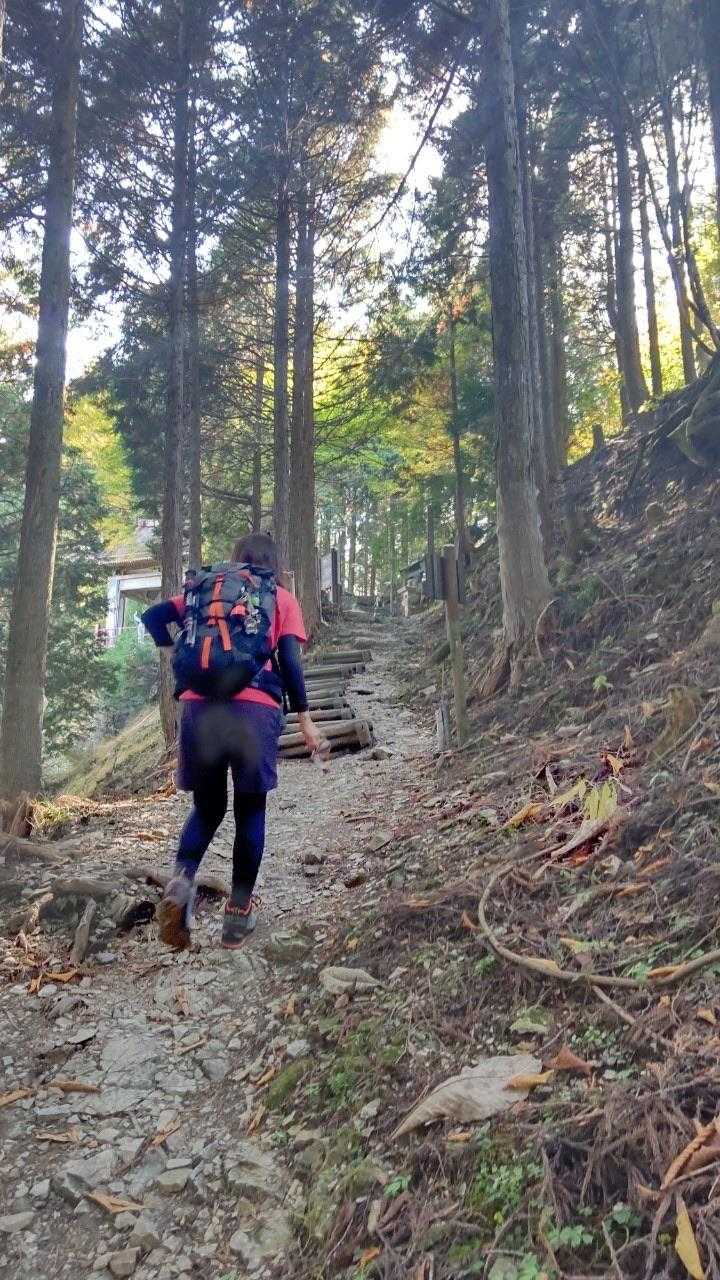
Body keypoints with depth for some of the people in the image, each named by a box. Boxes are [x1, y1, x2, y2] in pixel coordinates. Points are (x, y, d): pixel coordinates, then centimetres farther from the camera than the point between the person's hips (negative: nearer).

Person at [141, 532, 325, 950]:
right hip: (255, 709, -2)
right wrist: (305, 718, 6)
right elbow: (289, 661, 2)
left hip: (200, 705, 3)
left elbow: (153, 616, 12)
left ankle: (183, 879, -8)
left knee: (208, 806, 18)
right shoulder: (283, 599, 13)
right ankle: (239, 914, 14)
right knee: (250, 811, 12)